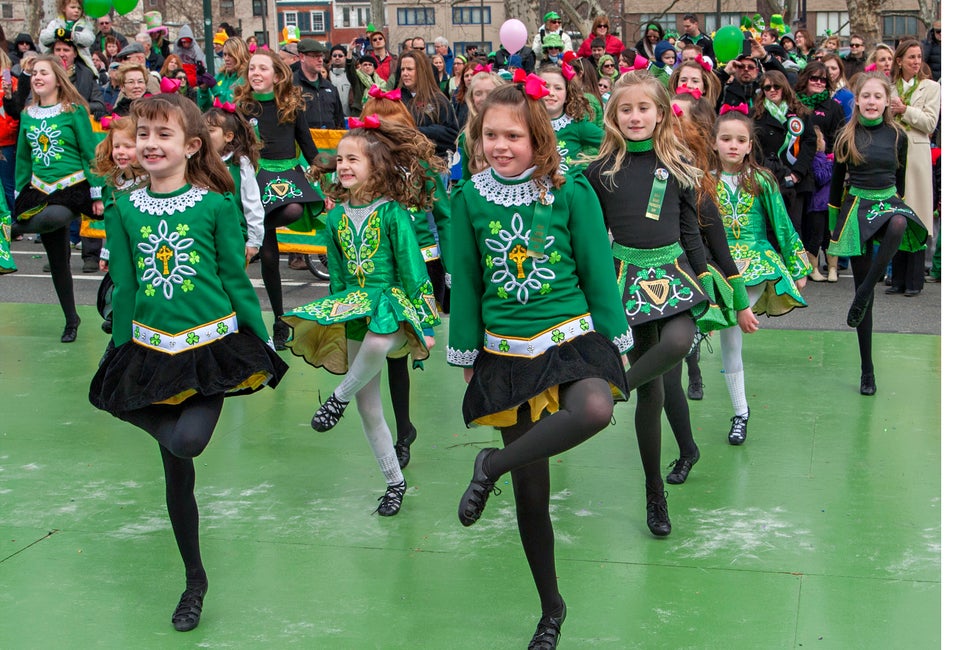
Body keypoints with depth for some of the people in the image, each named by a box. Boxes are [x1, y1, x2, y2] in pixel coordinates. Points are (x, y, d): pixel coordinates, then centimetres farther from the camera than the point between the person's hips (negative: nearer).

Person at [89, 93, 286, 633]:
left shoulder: (217, 204, -5)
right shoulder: (126, 210, 3)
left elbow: (237, 281, -1)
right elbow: (124, 290, 8)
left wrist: (263, 347, -1)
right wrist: (118, 360, 8)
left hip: (212, 345, -3)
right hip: (151, 351, 3)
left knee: (187, 441, -31)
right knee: (177, 475, 11)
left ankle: (181, 423, 7)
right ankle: (195, 580, 29)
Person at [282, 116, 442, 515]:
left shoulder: (391, 212, -10)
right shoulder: (336, 217, 5)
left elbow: (412, 267, -10)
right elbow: (337, 274, 13)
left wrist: (424, 323, -11)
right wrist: (335, 317, 15)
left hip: (393, 303, -6)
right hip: (353, 311, 6)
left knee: (377, 342, -42)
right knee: (368, 409, 7)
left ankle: (339, 397, -13)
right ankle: (395, 482, 23)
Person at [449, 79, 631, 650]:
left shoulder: (572, 192, -5)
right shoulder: (470, 200, 0)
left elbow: (598, 270, 1)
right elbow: (466, 282, 8)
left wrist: (614, 342, 2)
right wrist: (468, 355, 11)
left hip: (572, 337, -2)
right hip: (507, 350, 2)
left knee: (595, 411, -37)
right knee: (531, 489, 6)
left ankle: (492, 466, -13)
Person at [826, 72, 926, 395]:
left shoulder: (897, 136, 3)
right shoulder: (847, 137, 1)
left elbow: (900, 177, 15)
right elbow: (837, 182, 8)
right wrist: (834, 223, 9)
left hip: (888, 202, 0)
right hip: (856, 206, 0)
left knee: (898, 226, -40)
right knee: (862, 284, 0)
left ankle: (863, 295, -27)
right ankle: (867, 370, 8)